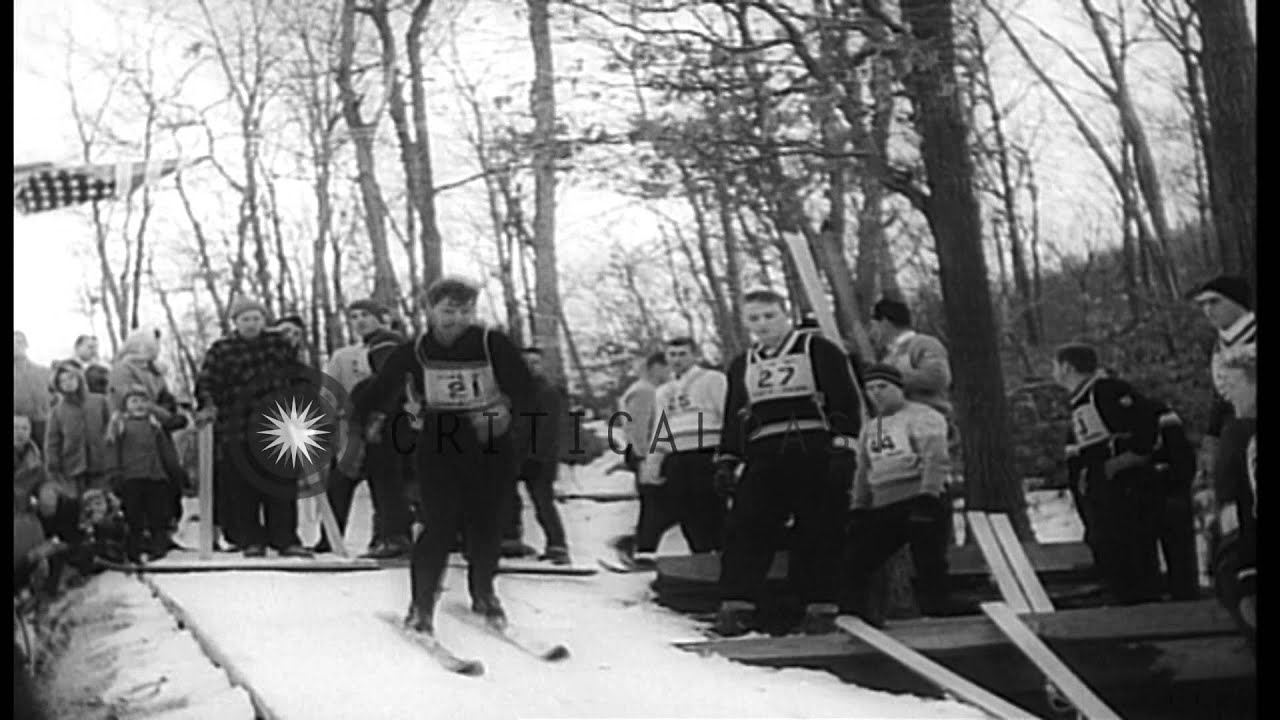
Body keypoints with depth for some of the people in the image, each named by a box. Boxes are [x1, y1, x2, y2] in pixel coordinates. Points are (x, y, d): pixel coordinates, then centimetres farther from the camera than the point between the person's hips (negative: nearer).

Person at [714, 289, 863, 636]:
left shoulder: (818, 350, 5)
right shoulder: (741, 366, 21)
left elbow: (846, 401, -1)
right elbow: (733, 420, 25)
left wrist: (842, 448, -11)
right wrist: (725, 462, 14)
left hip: (815, 453, -4)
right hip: (765, 458, 4)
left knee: (818, 532, -4)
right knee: (746, 527, -10)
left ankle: (820, 606, 4)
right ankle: (735, 604, -11)